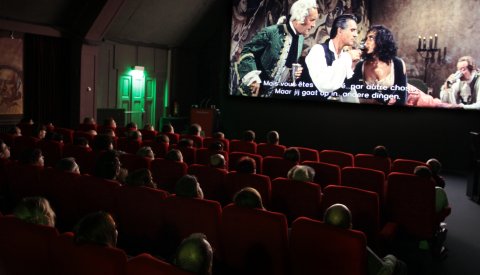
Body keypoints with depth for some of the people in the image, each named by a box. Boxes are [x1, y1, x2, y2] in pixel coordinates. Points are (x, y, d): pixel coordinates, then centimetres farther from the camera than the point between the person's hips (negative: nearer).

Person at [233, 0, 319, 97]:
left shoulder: (300, 38, 4)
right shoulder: (271, 32, -17)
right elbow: (247, 52, -14)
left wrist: (295, 71, -3)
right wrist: (253, 78, -22)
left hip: (276, 93, 6)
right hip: (255, 89, -6)